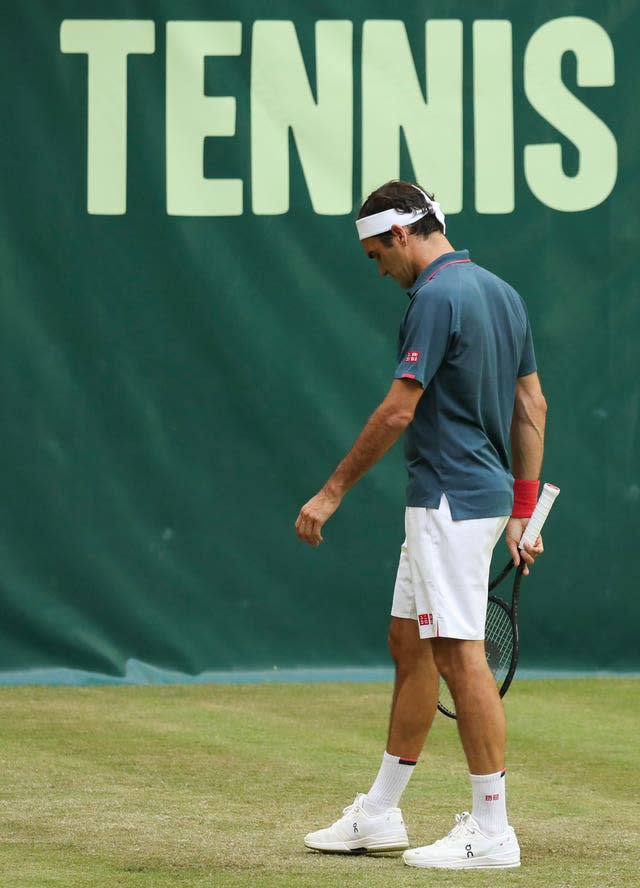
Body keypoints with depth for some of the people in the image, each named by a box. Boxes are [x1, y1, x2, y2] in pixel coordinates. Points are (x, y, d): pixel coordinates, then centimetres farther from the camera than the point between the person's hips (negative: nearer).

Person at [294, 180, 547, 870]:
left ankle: (492, 831, -6)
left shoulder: (438, 297, -16)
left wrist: (331, 492, -11)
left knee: (461, 655, -8)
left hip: (450, 499, -10)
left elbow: (399, 409, -18)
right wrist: (522, 511, 18)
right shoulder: (502, 294, 13)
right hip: (486, 495, 10)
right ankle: (379, 816, 23)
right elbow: (532, 406, 16)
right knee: (409, 645, 16)